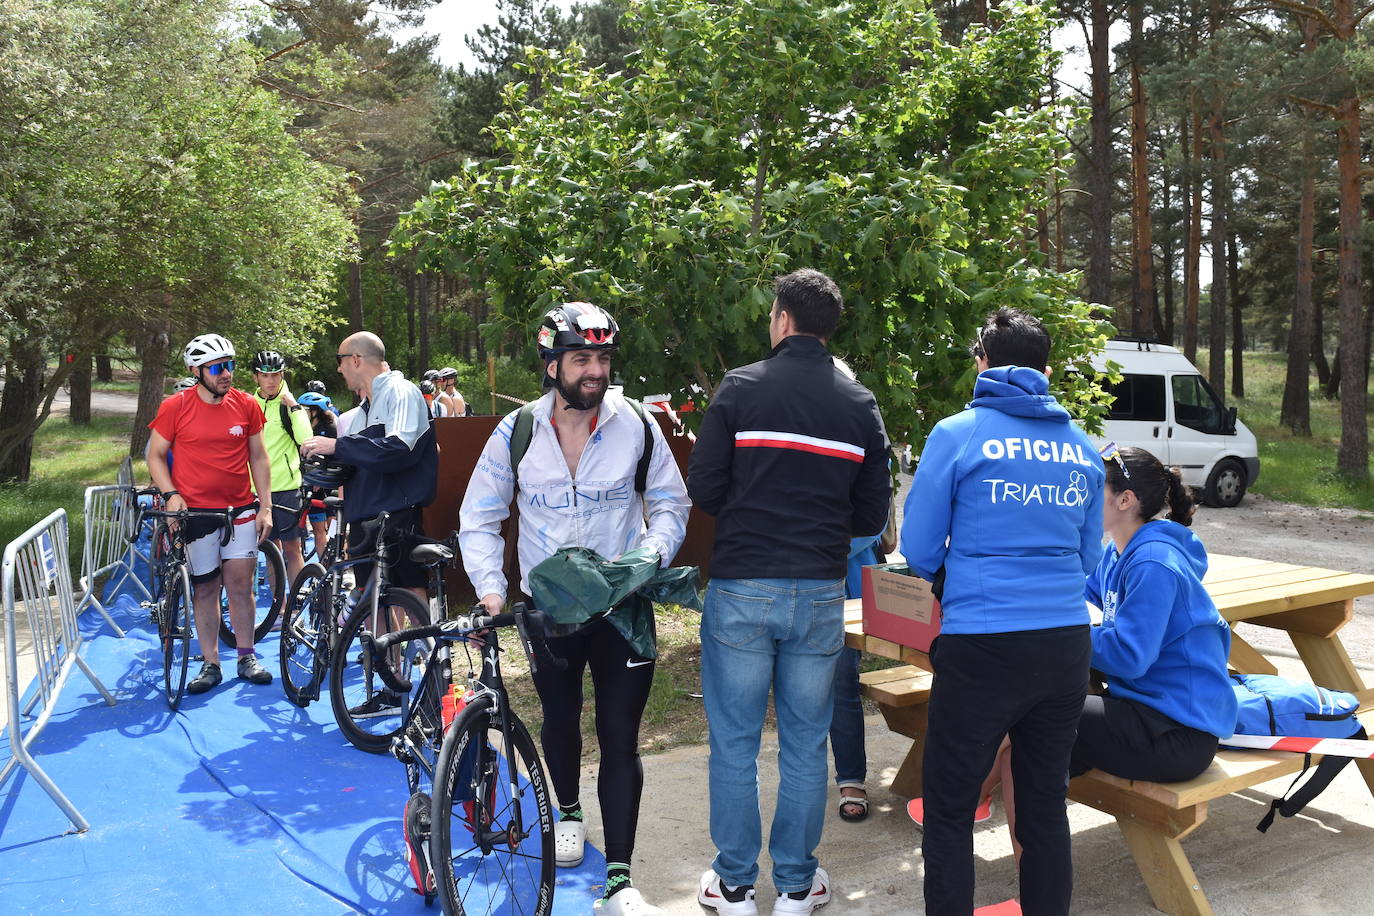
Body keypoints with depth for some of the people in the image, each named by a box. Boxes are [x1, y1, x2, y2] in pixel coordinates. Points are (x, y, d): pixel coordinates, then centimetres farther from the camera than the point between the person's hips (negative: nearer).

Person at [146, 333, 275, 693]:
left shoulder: (246, 406, 1)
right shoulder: (175, 407, -5)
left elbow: (258, 457, 8)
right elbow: (156, 455, 3)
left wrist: (265, 505, 3)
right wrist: (170, 494, -11)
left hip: (240, 509, 1)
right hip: (195, 511, -1)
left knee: (240, 584, 1)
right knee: (205, 588, 5)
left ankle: (247, 658, 15)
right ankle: (210, 664, 16)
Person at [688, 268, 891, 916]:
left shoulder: (740, 388, -5)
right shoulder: (860, 405, 4)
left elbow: (703, 488, -6)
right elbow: (872, 515, 5)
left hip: (741, 590, -2)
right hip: (821, 594, 3)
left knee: (735, 743, 9)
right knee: (805, 743, 13)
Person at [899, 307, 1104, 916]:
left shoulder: (958, 435, -5)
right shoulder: (1082, 447, 9)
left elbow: (919, 552, -1)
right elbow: (1087, 556, 17)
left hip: (981, 647, -5)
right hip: (1067, 644, 5)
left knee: (949, 812, 7)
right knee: (1046, 806, 17)